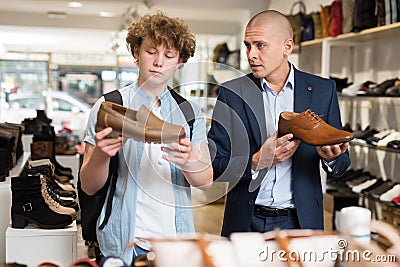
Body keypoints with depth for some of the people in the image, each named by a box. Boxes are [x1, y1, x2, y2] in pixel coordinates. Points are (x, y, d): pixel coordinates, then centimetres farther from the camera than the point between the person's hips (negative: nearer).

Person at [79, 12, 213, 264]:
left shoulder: (190, 112, 5)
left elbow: (206, 181, -3)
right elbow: (89, 187, -6)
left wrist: (187, 162, -24)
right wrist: (101, 155, -26)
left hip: (177, 242, 3)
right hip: (124, 243, -2)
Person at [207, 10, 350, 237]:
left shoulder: (322, 90, 1)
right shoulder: (232, 93, -2)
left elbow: (341, 164, 6)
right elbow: (215, 166, -4)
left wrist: (331, 157, -17)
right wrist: (257, 161, -21)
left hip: (301, 221, 1)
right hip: (246, 222, 0)